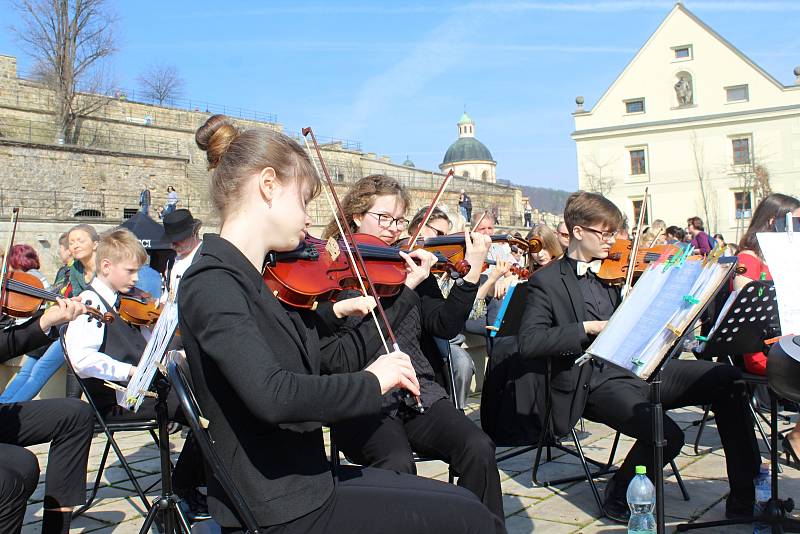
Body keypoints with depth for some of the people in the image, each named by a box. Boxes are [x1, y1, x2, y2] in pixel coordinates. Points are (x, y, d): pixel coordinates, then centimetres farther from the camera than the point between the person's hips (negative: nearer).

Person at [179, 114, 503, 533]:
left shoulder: (271, 279, 8)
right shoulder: (212, 283, -20)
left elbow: (339, 358, 12)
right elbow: (271, 395, -34)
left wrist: (405, 290, 13)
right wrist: (372, 383, -21)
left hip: (304, 479, 9)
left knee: (459, 500, 15)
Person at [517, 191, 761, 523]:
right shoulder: (547, 281, -1)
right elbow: (528, 342, -13)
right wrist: (588, 328, -19)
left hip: (637, 366, 7)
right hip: (595, 381, -7)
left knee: (727, 378, -9)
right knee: (666, 435, -30)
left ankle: (745, 498, -1)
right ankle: (618, 497, 1)